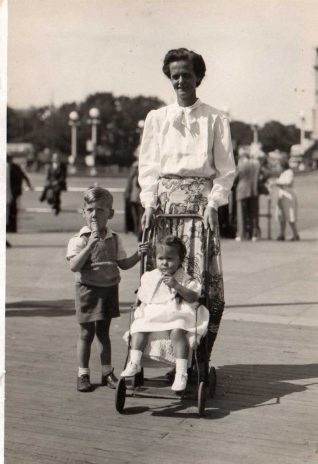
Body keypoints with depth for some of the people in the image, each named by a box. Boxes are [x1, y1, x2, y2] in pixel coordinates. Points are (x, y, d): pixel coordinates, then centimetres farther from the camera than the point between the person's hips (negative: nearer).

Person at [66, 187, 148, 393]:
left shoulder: (114, 239, 5)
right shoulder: (79, 240, -9)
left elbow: (124, 264, 11)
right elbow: (74, 266, -21)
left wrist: (139, 254, -5)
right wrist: (90, 245, -29)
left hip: (109, 289, 4)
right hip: (88, 289, -4)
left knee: (103, 331, 14)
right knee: (87, 333, 3)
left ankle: (107, 372, 23)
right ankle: (83, 374, 15)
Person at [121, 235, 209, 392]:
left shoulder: (183, 279, 1)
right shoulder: (149, 277, 13)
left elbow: (194, 297, -14)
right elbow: (144, 300, 22)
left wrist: (176, 285, -23)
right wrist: (140, 310, 4)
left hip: (176, 317, -4)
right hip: (152, 317, 5)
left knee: (177, 332, -33)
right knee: (138, 327, -21)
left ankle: (181, 373, -33)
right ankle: (134, 363, -19)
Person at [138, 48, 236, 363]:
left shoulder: (215, 119, 7)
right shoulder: (156, 118, 13)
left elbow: (226, 169, 5)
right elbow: (147, 165, 11)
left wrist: (213, 203, -8)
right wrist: (149, 201, -2)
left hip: (201, 198, -2)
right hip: (165, 199, 2)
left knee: (205, 276, -7)